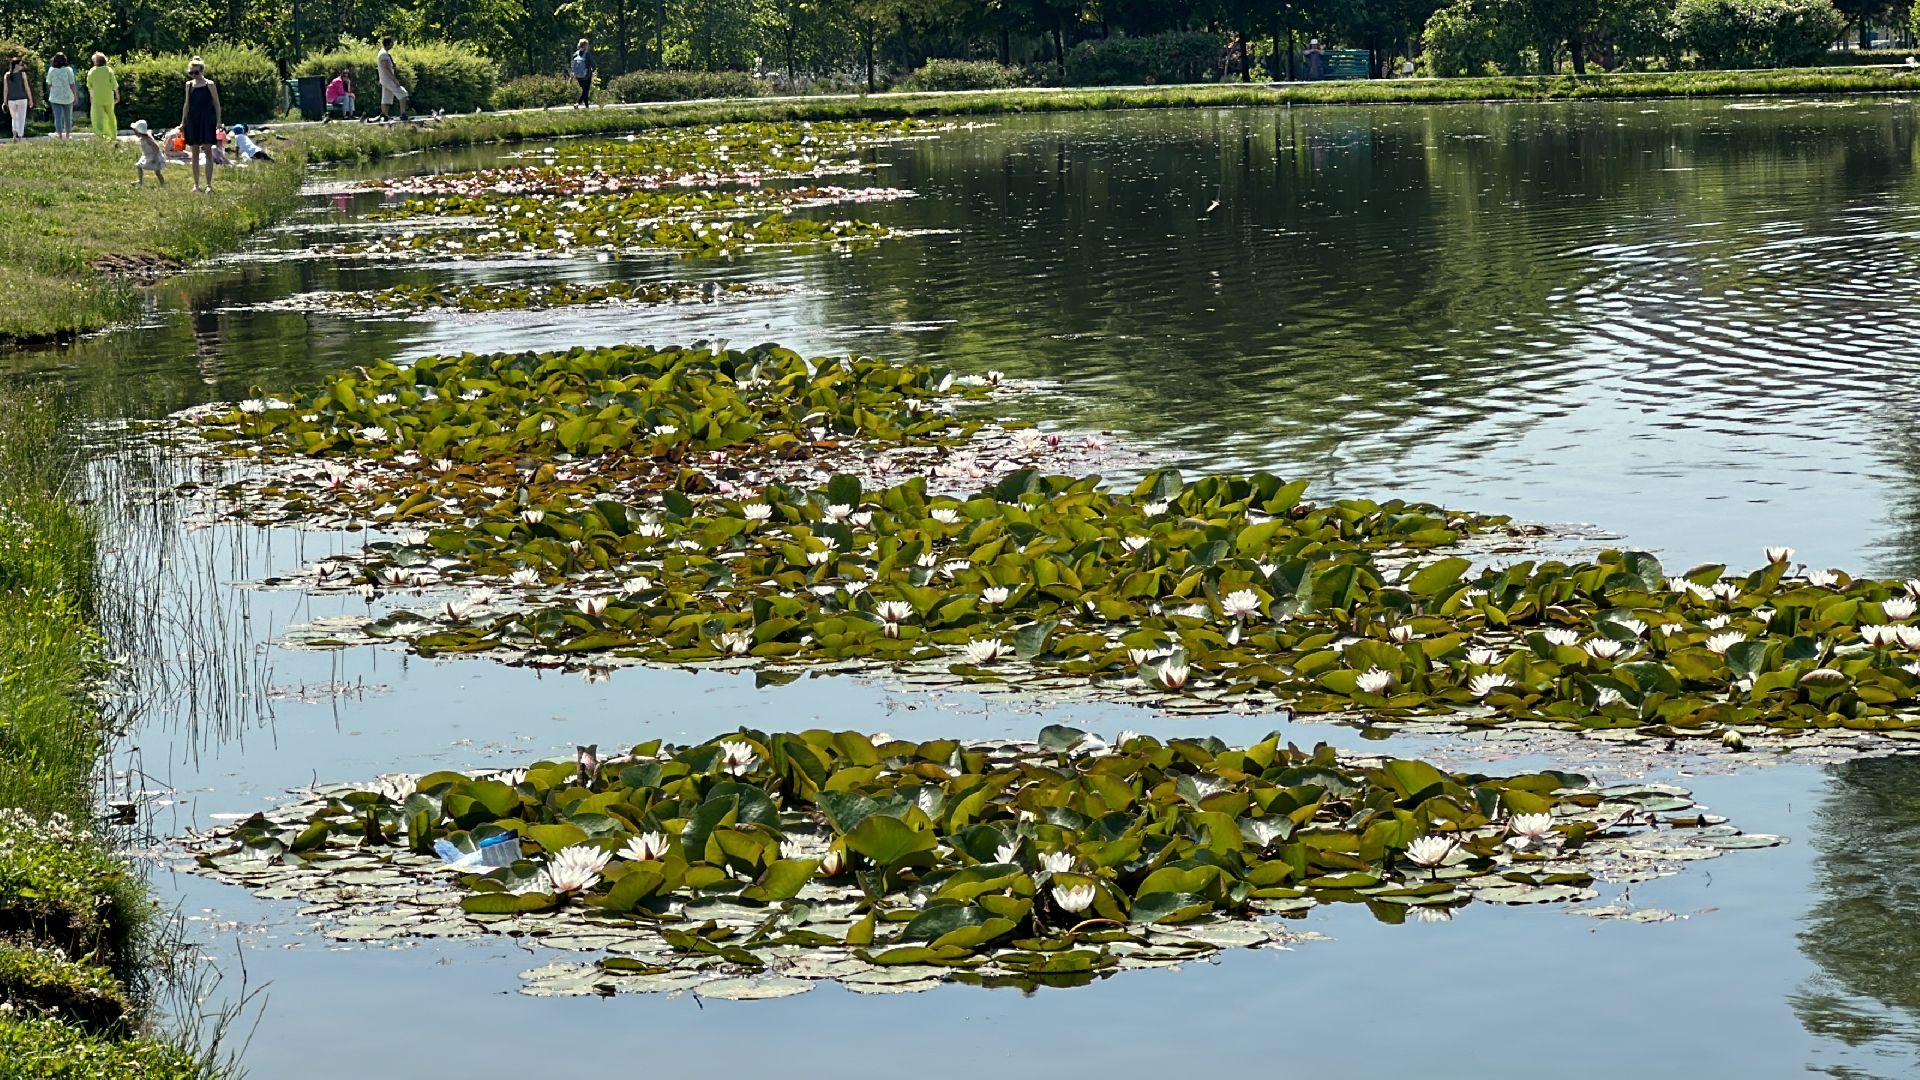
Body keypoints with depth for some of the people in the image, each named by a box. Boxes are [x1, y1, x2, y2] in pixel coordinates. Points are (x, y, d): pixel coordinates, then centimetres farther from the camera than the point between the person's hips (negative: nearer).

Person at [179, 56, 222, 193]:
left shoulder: (209, 84, -4)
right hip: (192, 120, 4)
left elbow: (216, 104, -2)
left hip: (206, 120, -4)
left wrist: (218, 122, -7)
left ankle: (209, 184, -5)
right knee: (195, 153, 6)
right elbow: (186, 104, 14)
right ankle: (196, 185, 10)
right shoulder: (189, 85, 8)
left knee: (208, 151, -5)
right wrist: (183, 123, 11)